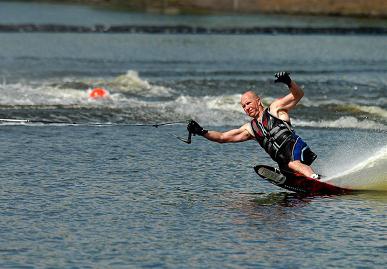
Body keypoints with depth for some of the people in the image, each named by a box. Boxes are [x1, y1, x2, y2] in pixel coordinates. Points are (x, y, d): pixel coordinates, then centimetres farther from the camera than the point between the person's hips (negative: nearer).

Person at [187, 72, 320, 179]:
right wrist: (201, 132, 17)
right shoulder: (250, 128, 27)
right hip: (283, 161, 5)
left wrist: (289, 82, -16)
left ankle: (317, 179, -60)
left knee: (293, 164, -38)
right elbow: (223, 137, 27)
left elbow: (298, 95, 4)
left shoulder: (275, 108, 13)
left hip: (294, 147, -5)